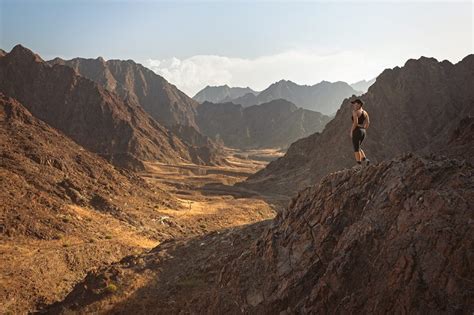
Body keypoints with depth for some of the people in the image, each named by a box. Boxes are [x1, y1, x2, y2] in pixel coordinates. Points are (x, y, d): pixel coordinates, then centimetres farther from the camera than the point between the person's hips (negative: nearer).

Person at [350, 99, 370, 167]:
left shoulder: (355, 111, -10)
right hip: (363, 131, 8)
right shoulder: (365, 112, 13)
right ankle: (365, 159, 3)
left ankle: (359, 165, -3)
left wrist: (351, 131, -11)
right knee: (358, 148, 21)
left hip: (357, 131, -8)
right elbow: (368, 122, 9)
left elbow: (355, 123, -20)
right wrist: (363, 130, 16)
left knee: (356, 149, -2)